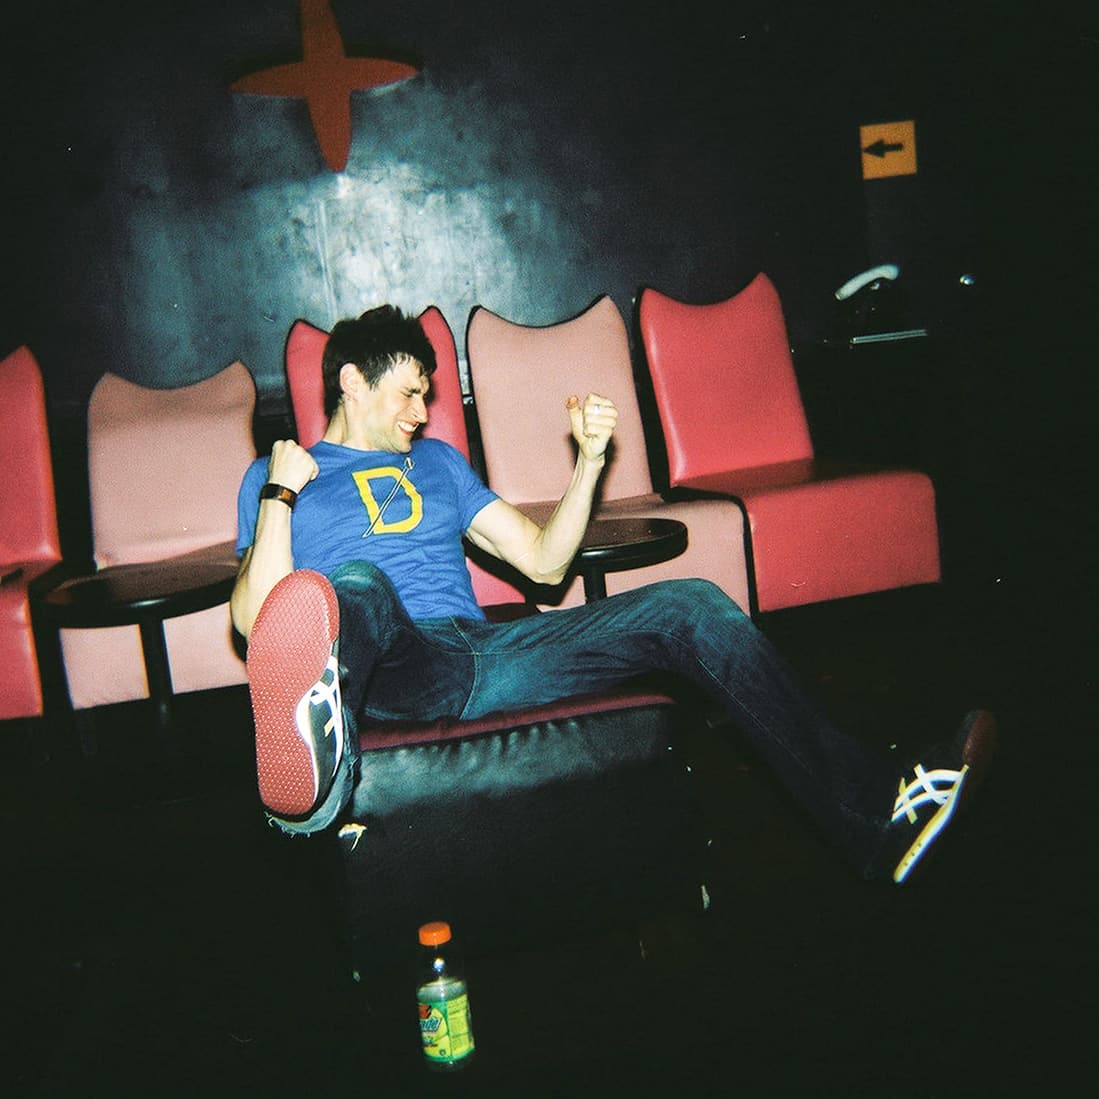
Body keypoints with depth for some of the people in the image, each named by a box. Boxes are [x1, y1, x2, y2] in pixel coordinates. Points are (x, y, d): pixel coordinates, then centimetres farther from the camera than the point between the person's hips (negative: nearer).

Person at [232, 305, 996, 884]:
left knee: (691, 606, -11)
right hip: (392, 664, -4)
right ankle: (317, 769, -75)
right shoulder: (280, 475, 16)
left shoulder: (435, 461, 29)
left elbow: (544, 561, 21)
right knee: (355, 588, -39)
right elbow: (257, 620, -1)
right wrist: (280, 493, -6)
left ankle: (873, 817, -17)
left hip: (484, 655, 5)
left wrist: (590, 459, 9)